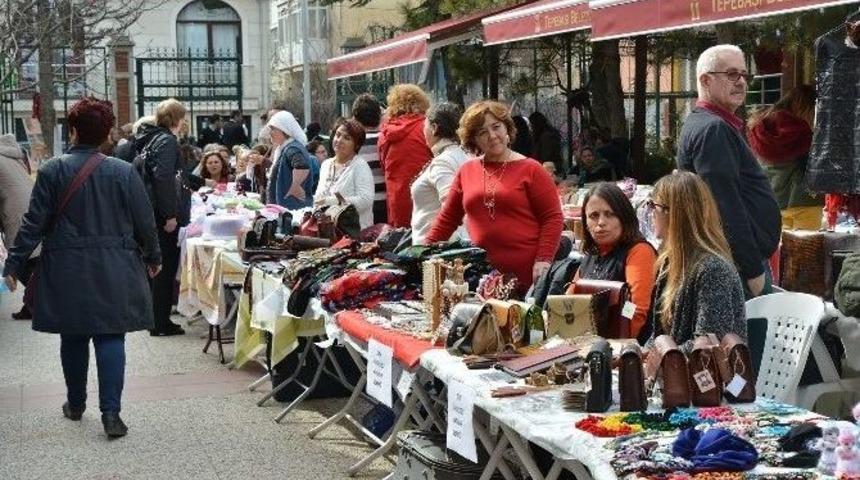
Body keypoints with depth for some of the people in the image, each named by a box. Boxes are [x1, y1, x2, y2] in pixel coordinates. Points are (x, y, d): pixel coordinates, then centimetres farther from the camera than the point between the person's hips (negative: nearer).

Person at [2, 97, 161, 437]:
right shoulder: (124, 172, -5)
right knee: (110, 337, 1)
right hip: (114, 271, 0)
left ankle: (76, 404, 29)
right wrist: (153, 257, 17)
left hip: (67, 271, 0)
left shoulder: (52, 170, -8)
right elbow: (144, 222, 1)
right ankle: (111, 412, -7)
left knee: (73, 337, 14)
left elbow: (34, 223, -7)